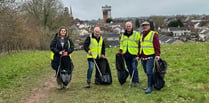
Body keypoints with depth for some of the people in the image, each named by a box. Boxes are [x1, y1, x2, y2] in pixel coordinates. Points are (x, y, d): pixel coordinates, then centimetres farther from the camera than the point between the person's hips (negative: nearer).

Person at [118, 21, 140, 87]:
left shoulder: (136, 34, -3)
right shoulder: (123, 35, 13)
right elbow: (121, 43, 25)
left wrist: (139, 53, -14)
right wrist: (121, 50, 8)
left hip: (134, 54, -5)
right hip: (126, 55, 5)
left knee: (134, 68, -12)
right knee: (130, 69, 11)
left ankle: (136, 82, -3)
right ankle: (133, 81, 22)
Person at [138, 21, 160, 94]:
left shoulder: (153, 34, -4)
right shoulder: (142, 35, 18)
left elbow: (157, 45, -11)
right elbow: (140, 46, 23)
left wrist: (157, 54, -21)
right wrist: (139, 55, 19)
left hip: (150, 56, -7)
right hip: (143, 57, 7)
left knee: (149, 72, -11)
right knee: (147, 72, 12)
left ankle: (150, 87, -4)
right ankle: (150, 85, 24)